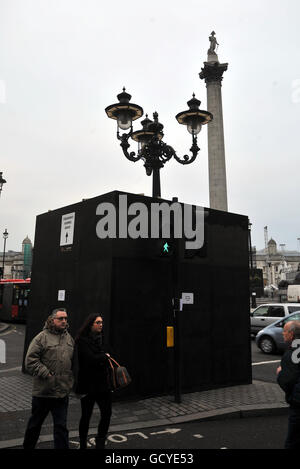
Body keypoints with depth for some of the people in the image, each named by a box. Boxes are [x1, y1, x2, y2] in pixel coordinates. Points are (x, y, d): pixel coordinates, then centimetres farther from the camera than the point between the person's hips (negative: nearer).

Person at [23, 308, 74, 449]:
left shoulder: (69, 338, 9)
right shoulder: (42, 337, -11)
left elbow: (73, 361, 20)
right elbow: (30, 361, -14)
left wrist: (70, 379, 10)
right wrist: (47, 374, -16)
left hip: (62, 392, 4)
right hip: (43, 391, -4)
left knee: (61, 426, 6)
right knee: (35, 423, 17)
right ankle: (28, 446, 38)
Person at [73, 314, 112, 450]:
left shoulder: (100, 339, 10)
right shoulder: (82, 341, -12)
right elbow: (91, 359, -22)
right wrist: (105, 357, -7)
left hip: (102, 384, 6)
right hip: (88, 385, -6)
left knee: (106, 413, 1)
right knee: (86, 416, 9)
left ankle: (100, 443, 19)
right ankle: (83, 444, 29)